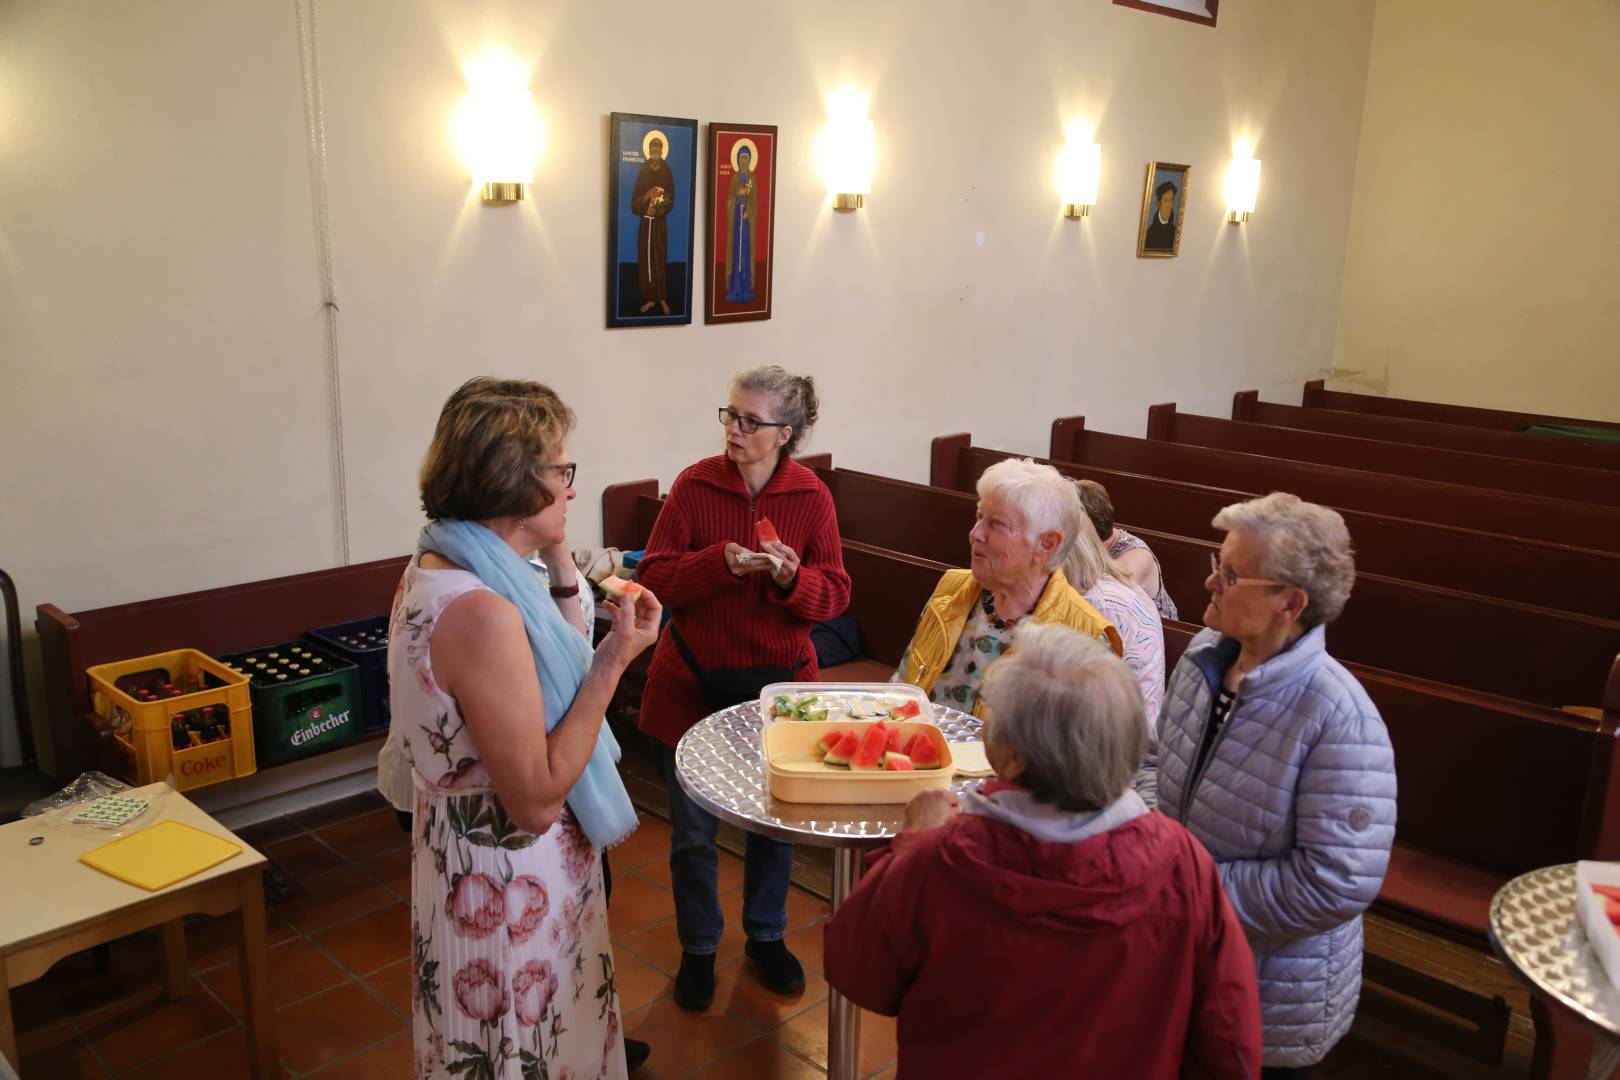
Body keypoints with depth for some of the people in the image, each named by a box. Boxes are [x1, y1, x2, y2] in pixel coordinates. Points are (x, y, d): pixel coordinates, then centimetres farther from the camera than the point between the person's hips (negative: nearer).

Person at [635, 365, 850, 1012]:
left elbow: (835, 595, -3)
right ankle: (698, 950, 32)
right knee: (693, 832, 9)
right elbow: (654, 578, -9)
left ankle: (766, 936, 40)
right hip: (693, 684, -1)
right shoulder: (695, 485, -7)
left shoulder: (812, 496, -4)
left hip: (777, 682, 1)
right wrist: (721, 562, -25)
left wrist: (792, 578, -24)